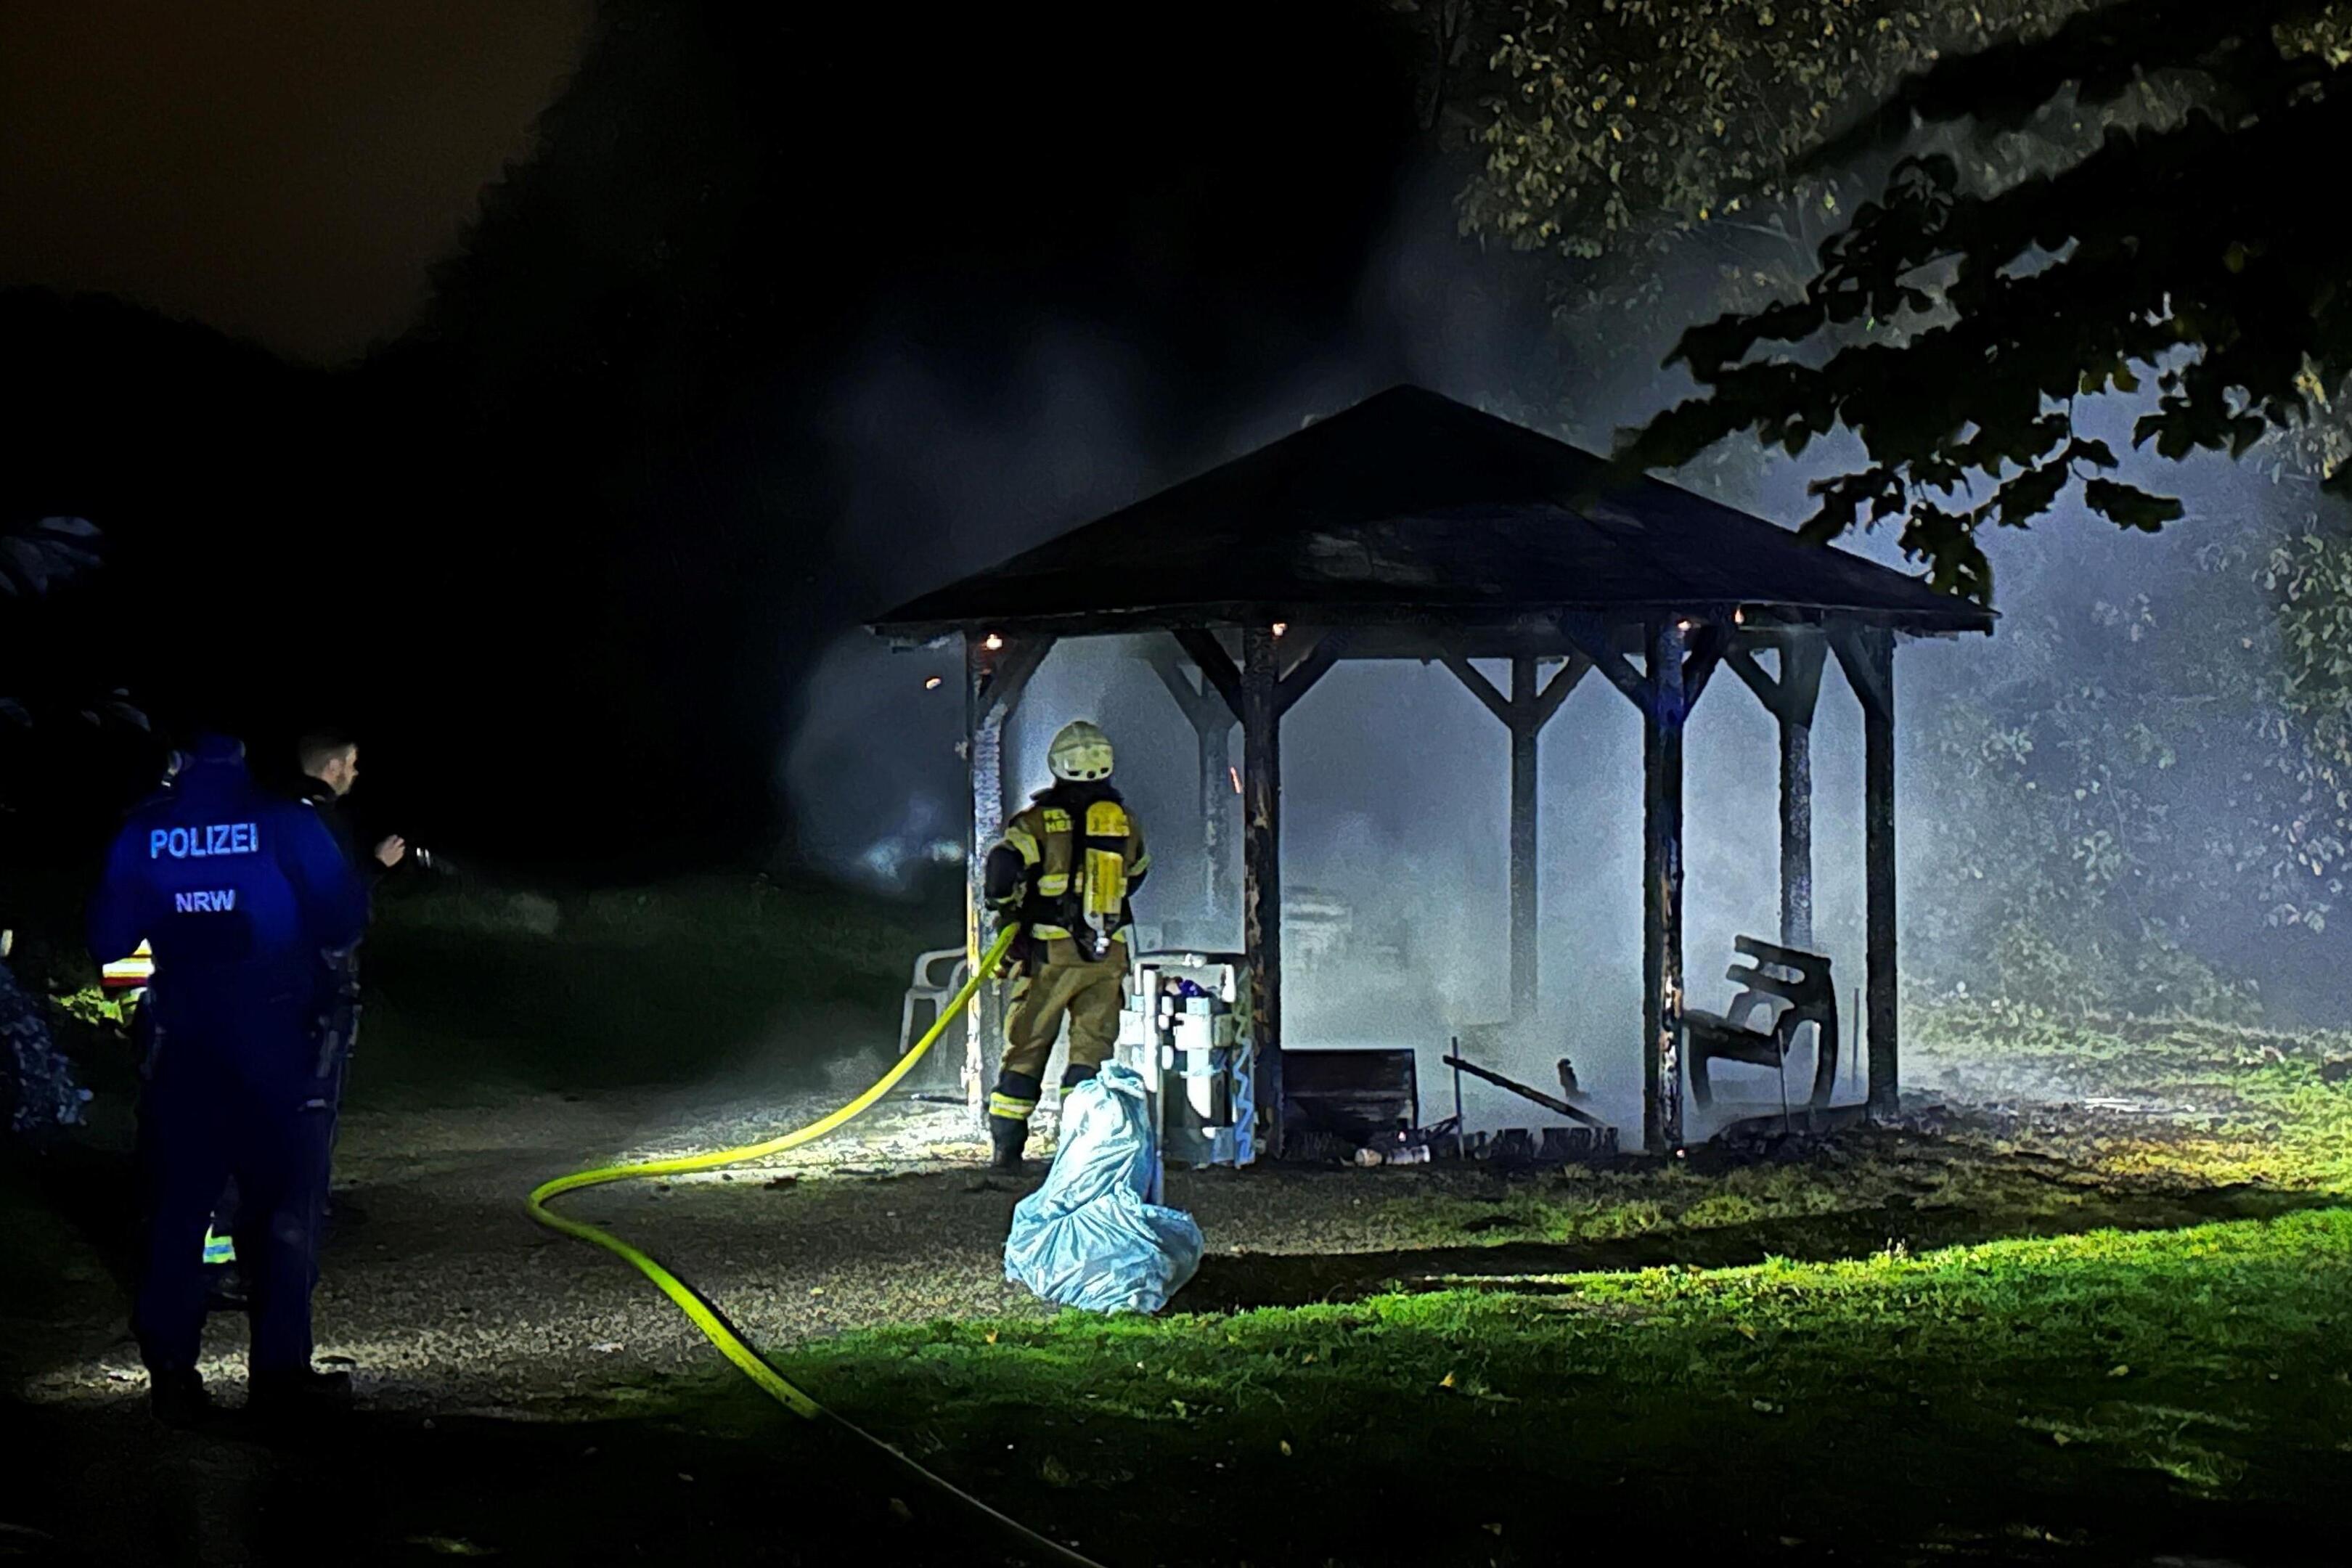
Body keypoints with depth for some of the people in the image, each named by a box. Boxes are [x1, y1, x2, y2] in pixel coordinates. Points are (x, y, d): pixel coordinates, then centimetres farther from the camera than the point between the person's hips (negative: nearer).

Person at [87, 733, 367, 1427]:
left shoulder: (145, 831, 0)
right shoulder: (283, 821, -8)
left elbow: (107, 938, 3)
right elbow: (344, 915, -8)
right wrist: (321, 961, 13)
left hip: (183, 1045, 3)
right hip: (277, 1041, -3)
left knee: (175, 1205, 10)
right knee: (282, 1208, 5)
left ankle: (171, 1374, 9)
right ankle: (279, 1373, 4)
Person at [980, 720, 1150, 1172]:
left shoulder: (1042, 818, -6)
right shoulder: (1123, 818, 7)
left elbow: (1003, 864, -19)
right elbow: (1137, 873, 22)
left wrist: (1007, 907, -1)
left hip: (1051, 952, -2)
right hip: (1109, 954, 2)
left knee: (1027, 1047, 7)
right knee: (1093, 1047, 6)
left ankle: (1007, 1146, 8)